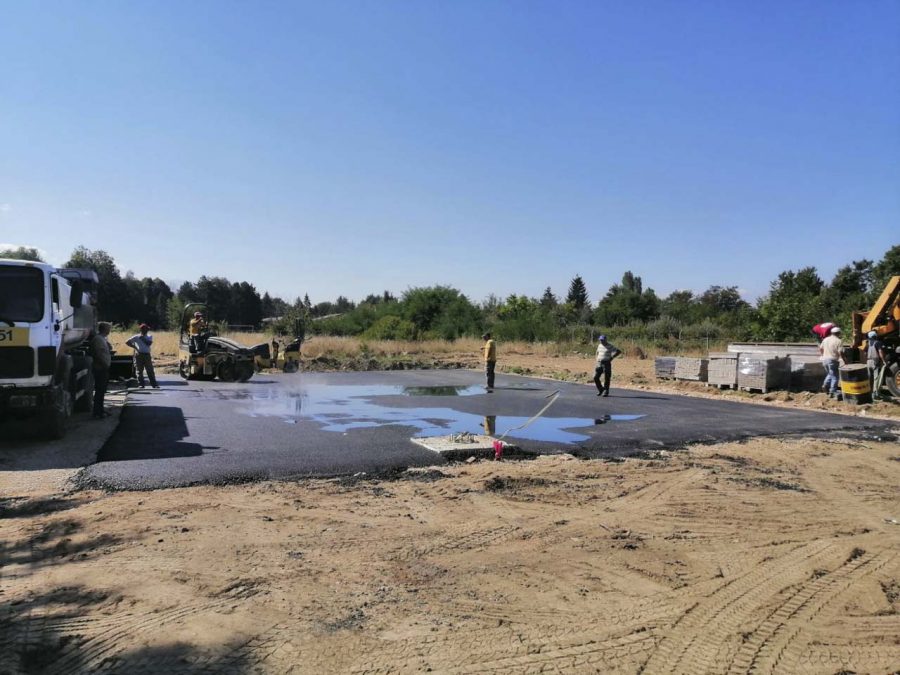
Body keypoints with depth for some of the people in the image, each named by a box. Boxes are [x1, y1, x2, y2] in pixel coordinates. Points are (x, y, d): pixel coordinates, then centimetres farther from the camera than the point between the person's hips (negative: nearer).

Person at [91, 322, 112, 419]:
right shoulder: (98, 339, -15)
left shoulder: (103, 338, 16)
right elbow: (100, 354, -23)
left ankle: (100, 410, 26)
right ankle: (97, 413, -4)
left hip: (103, 368, 10)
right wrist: (106, 364, -19)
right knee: (100, 391, -7)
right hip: (101, 368, -10)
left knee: (101, 390, 17)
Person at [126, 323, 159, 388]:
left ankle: (154, 384, 0)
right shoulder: (136, 337, 4)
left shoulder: (149, 337, 11)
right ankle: (141, 384, 5)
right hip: (139, 354, -2)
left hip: (147, 355, 2)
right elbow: (127, 342, 4)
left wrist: (143, 339, -9)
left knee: (150, 371, 0)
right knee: (139, 371, 0)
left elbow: (149, 343, -6)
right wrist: (134, 347, -3)